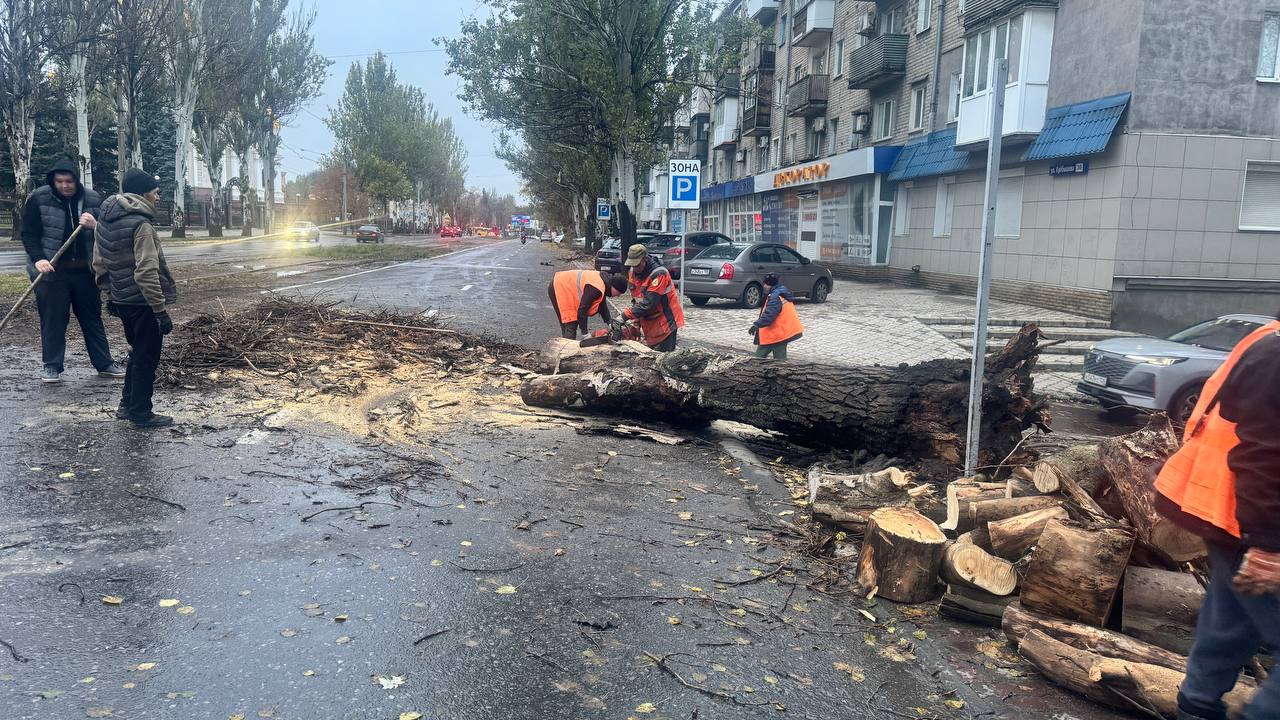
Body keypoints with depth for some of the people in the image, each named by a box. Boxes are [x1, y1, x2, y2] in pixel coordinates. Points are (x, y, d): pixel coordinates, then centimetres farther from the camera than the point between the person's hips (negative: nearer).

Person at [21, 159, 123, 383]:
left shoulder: (93, 200, 1)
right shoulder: (39, 199, -4)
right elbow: (29, 234, -3)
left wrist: (95, 226, -17)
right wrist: (38, 259, -18)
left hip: (85, 270, 2)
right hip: (51, 271, -2)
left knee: (92, 318, 10)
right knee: (52, 320, 3)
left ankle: (104, 364, 18)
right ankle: (52, 367, 13)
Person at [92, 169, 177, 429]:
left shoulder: (105, 221, 8)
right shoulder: (140, 225, -19)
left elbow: (99, 263, 16)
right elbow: (146, 273, -24)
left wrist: (110, 293, 25)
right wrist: (161, 310, -21)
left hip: (121, 299, 9)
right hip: (143, 302, -9)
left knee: (138, 352, 22)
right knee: (147, 358, 3)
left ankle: (127, 405, 30)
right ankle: (140, 412, 11)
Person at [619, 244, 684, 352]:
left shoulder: (658, 273, -23)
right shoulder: (634, 272, 2)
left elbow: (649, 302, -27)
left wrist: (627, 315, -27)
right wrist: (636, 319, -5)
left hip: (665, 322, -8)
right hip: (649, 324, 8)